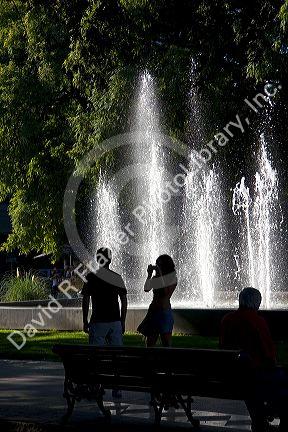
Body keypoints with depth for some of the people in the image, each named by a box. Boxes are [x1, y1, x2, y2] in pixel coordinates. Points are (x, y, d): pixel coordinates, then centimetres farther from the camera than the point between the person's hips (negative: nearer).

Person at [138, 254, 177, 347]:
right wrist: (149, 274, -6)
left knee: (166, 342, -6)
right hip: (153, 311, 6)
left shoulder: (172, 278, -2)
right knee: (150, 342, 6)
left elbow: (166, 293, -18)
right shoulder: (156, 278, 11)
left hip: (164, 311, -6)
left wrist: (161, 275, -16)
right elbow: (146, 289, -1)